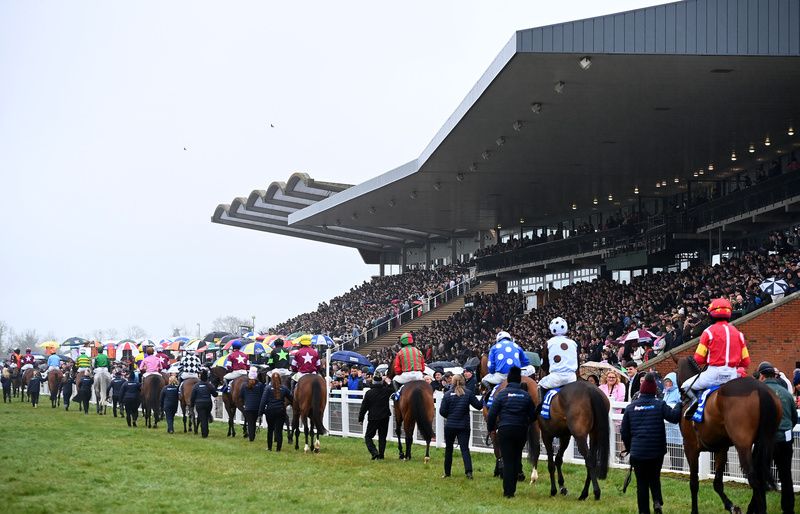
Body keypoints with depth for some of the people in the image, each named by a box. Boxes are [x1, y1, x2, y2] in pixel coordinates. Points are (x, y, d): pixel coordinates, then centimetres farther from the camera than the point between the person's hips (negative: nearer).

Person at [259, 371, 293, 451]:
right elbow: (291, 398, 5)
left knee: (270, 429, 14)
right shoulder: (284, 388, -2)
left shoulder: (268, 388, -6)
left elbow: (263, 401, -6)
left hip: (270, 411, 0)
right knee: (279, 429, 3)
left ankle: (269, 447, 20)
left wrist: (260, 412, -3)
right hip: (281, 411, 0)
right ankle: (278, 447, -1)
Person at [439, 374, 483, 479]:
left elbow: (442, 411, -6)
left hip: (450, 426, 0)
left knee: (448, 448, 14)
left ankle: (447, 472, 20)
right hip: (464, 426, 0)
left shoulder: (448, 394, -4)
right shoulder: (468, 393, -5)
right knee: (465, 448, -1)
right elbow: (479, 406, -3)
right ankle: (469, 471, -18)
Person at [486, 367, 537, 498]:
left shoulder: (502, 394, -4)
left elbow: (492, 414, -5)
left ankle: (508, 491, -4)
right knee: (517, 457, 15)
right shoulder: (526, 395, 4)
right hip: (522, 431, 2)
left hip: (505, 430, -2)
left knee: (507, 460, -1)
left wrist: (490, 428, 10)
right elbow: (533, 415, 6)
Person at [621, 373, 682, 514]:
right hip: (657, 450, 0)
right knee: (654, 478, 19)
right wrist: (678, 406, 8)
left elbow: (624, 431, 6)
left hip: (637, 452, 0)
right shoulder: (660, 405, -5)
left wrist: (628, 447, 18)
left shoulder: (631, 407, 2)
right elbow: (674, 417, -11)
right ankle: (657, 501, -4)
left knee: (642, 482, 8)